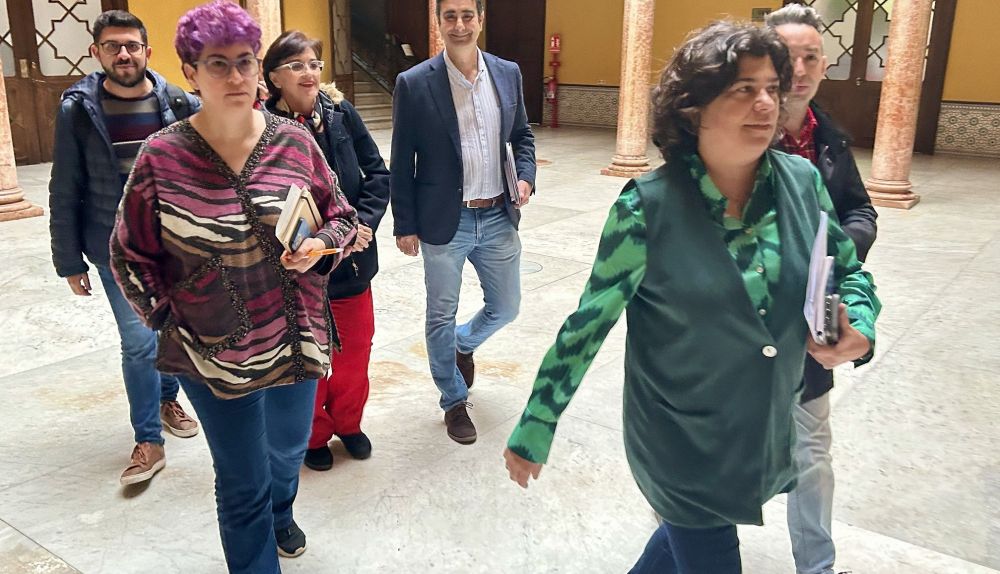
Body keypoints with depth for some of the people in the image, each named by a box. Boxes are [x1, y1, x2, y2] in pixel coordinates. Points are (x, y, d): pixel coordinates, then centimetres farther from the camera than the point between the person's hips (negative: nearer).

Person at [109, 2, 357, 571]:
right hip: (213, 353, -3)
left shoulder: (294, 141, -6)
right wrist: (170, 320, -6)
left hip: (297, 340, 3)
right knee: (243, 484, 11)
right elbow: (130, 255, -1)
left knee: (288, 451, 27)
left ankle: (280, 514, 61)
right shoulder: (161, 157, -12)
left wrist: (319, 247, -16)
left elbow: (342, 217, 4)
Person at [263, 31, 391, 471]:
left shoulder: (341, 113, -4)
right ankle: (313, 435, 37)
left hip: (352, 260, 4)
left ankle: (347, 422, 41)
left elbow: (378, 173, 0)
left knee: (355, 349, 16)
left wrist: (363, 223, -13)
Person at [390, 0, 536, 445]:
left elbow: (521, 134, 15)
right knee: (441, 317, 10)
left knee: (506, 307, 16)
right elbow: (402, 163, -5)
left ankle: (464, 345, 48)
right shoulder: (414, 84, -9)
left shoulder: (507, 73, 2)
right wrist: (404, 225, -4)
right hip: (444, 223, -3)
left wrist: (526, 175, -4)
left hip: (498, 218, 4)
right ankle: (454, 402, 31)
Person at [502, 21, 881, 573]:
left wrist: (858, 326, -14)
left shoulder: (802, 181, -8)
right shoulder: (648, 207, -22)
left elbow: (849, 273, 8)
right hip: (680, 445, -5)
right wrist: (535, 428, -11)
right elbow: (589, 321, -15)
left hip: (771, 435, 5)